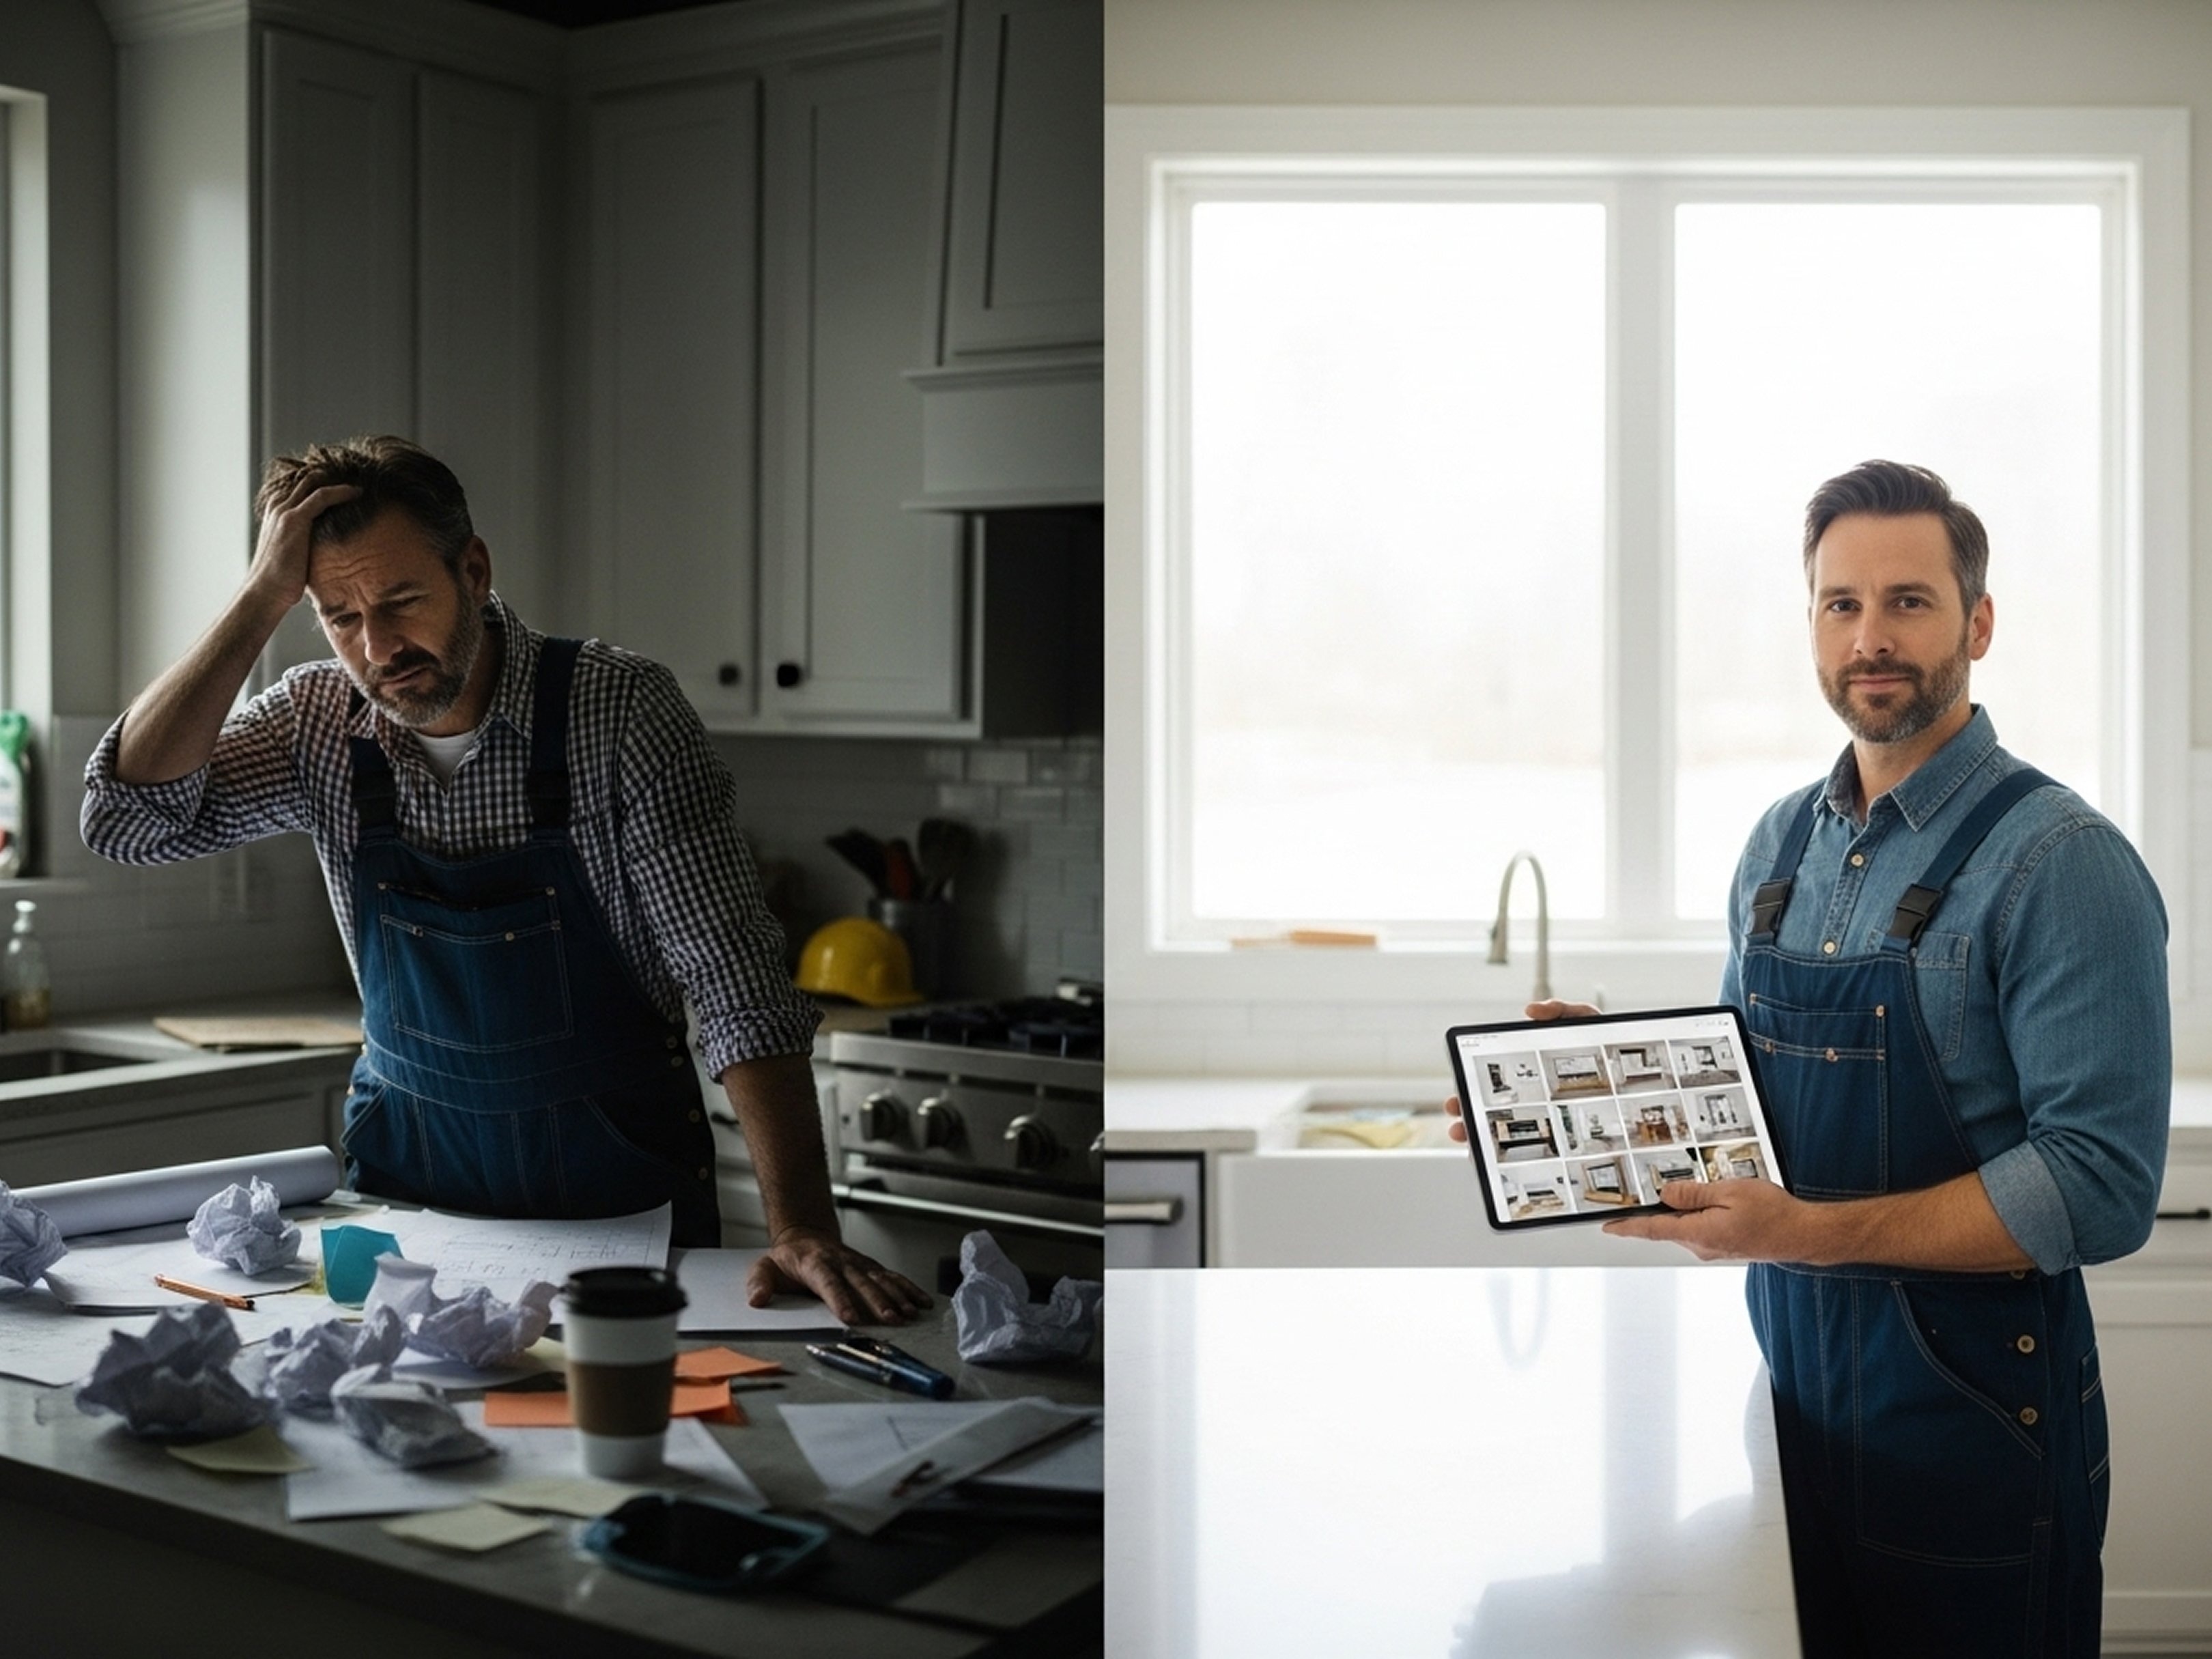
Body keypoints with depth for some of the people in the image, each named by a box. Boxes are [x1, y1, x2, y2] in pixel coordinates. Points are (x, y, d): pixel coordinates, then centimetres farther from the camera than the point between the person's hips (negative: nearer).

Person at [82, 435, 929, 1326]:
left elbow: (738, 985, -19)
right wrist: (264, 594, -18)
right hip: (405, 1175, 4)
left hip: (616, 1192, -3)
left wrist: (801, 1228, -29)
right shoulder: (317, 720, -2)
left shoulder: (622, 710, -15)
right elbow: (128, 816, -14)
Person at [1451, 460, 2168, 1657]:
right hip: (1785, 1378, 6)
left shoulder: (2062, 863, -15)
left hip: (1972, 1413, -6)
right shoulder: (1781, 842, 7)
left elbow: (2100, 1189, -21)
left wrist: (1812, 1231, -27)